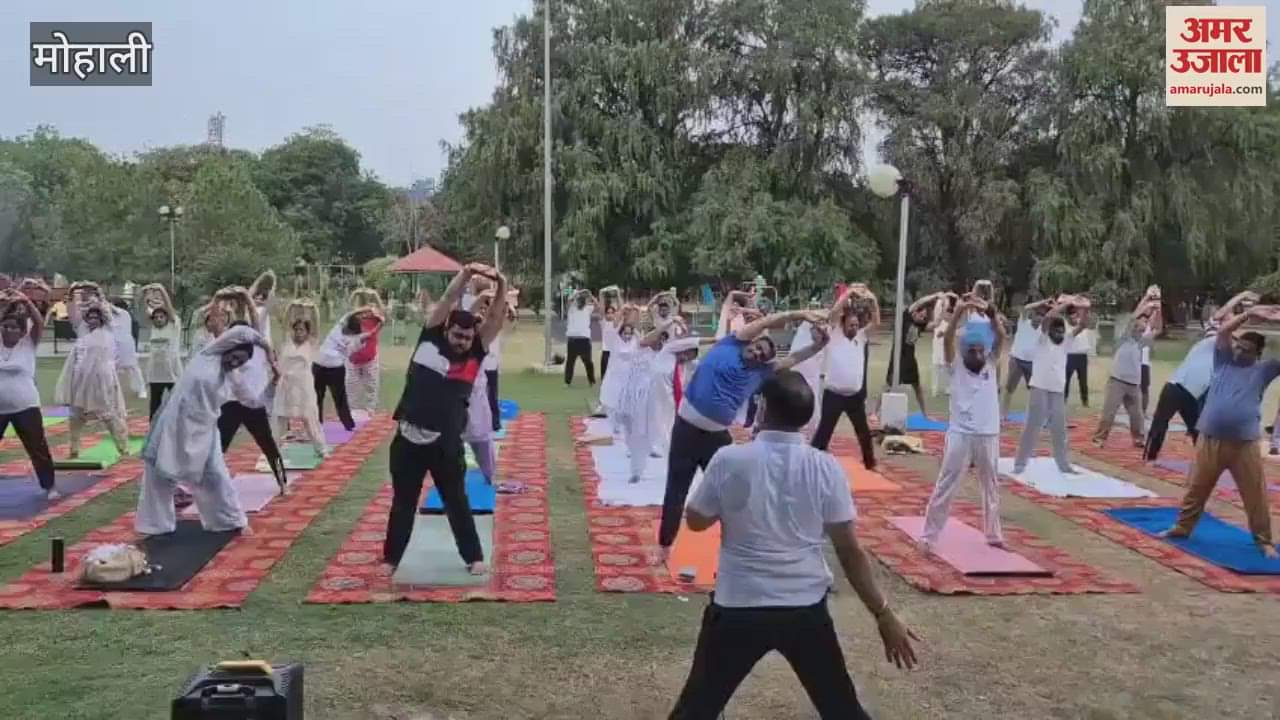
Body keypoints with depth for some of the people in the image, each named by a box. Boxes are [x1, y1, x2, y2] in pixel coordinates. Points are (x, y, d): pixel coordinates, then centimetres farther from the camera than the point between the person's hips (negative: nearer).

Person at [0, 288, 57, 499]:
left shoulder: (29, 343, -3)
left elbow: (39, 323, -16)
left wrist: (26, 302, -23)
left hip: (25, 407, -3)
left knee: (38, 448, 4)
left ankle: (49, 486, 17)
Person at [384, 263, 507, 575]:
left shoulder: (474, 354, 1)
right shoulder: (429, 340, 0)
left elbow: (495, 319, -8)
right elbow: (448, 299, -6)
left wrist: (502, 287, -21)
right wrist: (466, 273, -16)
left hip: (446, 443, 0)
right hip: (409, 438, 0)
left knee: (457, 502, 13)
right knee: (402, 502, 14)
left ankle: (474, 556, 27)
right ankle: (391, 558, 30)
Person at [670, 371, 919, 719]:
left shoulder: (729, 460, -10)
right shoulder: (826, 468, -7)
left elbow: (695, 521, 4)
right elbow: (850, 551, -5)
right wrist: (884, 614, 3)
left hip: (739, 607, -1)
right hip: (806, 608, 1)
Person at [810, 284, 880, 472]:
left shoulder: (862, 337, 9)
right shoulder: (835, 335, -2)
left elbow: (876, 322, -1)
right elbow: (833, 313, -16)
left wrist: (873, 300, -12)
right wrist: (848, 294, -18)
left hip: (855, 395, 5)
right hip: (834, 394, -4)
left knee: (863, 431, 17)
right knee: (824, 431, 0)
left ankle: (870, 462, 34)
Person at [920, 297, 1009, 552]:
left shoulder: (991, 364, 6)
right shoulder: (956, 365, -1)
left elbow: (1001, 337, -7)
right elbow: (948, 339, -16)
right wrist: (960, 313, -29)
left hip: (988, 435, 3)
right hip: (960, 435, -3)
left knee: (991, 488, 16)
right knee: (945, 488, 0)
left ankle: (993, 535, 31)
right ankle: (928, 536, 6)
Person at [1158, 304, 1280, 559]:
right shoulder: (1224, 362, 8)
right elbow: (1223, 331, -2)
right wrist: (1250, 313, -8)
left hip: (1244, 445, -1)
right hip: (1210, 440, 1)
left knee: (1256, 494, 5)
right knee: (1196, 488, 12)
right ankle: (1182, 527, 26)